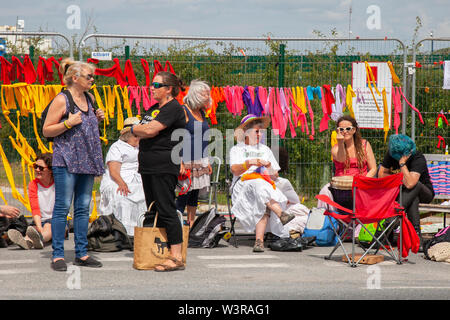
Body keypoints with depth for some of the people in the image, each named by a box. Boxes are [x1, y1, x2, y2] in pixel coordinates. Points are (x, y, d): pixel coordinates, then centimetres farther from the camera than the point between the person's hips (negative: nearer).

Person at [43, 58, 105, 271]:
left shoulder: (90, 98, 14)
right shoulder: (61, 100, -7)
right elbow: (46, 130, -6)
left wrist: (97, 118, 8)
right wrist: (68, 123, -18)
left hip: (87, 161, 7)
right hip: (66, 160, -7)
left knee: (83, 207, 9)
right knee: (63, 206, -6)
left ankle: (81, 253, 14)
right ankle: (57, 255, -2)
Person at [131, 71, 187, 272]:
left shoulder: (173, 109, -11)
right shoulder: (153, 109, 20)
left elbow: (150, 130, -19)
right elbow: (145, 132, 15)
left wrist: (134, 129, -1)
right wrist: (140, 131, -7)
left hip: (164, 167, -10)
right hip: (149, 166, 10)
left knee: (166, 210, -11)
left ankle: (176, 257, -11)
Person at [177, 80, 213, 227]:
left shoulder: (201, 113, 15)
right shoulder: (183, 111, -11)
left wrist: (207, 162, 21)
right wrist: (180, 162, -22)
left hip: (200, 161, 8)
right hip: (187, 160, -8)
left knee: (195, 193, 11)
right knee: (184, 194, -8)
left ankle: (191, 224, 19)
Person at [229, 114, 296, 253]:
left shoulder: (265, 149, 28)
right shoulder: (236, 150, 18)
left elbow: (274, 175, 21)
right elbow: (234, 170, -2)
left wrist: (267, 164, 1)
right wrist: (249, 163, -19)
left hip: (265, 184, 2)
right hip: (242, 186, -2)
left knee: (264, 206, -35)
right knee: (259, 184, -40)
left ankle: (259, 240, -51)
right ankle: (281, 214, -55)